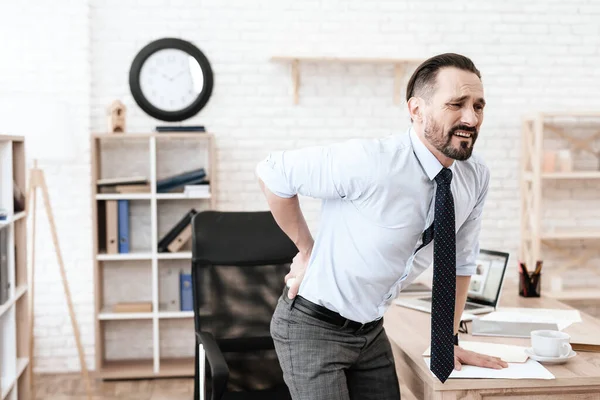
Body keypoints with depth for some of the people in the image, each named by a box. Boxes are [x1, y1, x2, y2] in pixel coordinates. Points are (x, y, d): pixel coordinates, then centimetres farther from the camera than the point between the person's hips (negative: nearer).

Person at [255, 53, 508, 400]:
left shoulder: (477, 177, -6)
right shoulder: (369, 162, -28)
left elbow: (460, 261, 8)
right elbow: (272, 173, -17)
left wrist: (449, 339, 6)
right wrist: (307, 251, -10)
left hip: (371, 330, 6)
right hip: (314, 328, -6)